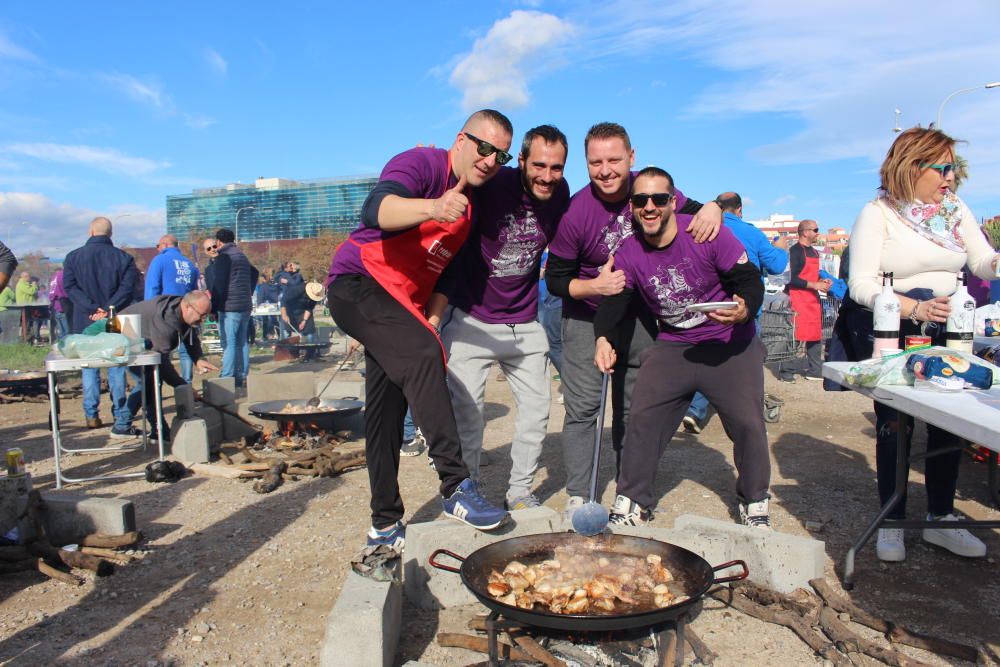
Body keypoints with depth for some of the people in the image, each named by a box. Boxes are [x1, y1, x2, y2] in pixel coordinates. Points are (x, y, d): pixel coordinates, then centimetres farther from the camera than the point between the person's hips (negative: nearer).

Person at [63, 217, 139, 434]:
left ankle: (92, 415, 18)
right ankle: (121, 423, -1)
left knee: (89, 369, 14)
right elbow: (127, 287, -12)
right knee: (117, 371, 2)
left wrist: (93, 308, -13)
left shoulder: (73, 257, 3)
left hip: (84, 322, 1)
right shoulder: (123, 258, -1)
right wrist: (107, 309, -15)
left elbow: (69, 287, -6)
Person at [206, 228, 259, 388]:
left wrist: (214, 306, -8)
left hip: (229, 307, -8)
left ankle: (227, 379, -10)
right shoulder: (241, 255, 17)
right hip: (245, 306, 8)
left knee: (228, 343, -8)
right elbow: (254, 273, 28)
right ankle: (242, 377, 13)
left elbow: (218, 283, -13)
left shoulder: (224, 256, -9)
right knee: (242, 342, 10)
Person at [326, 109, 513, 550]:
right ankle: (456, 486, -31)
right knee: (422, 354, -32)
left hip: (401, 306, 8)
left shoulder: (476, 202, 11)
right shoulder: (422, 164, -14)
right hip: (356, 285, -8)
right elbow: (376, 209, -34)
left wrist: (432, 319, 5)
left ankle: (385, 526, 19)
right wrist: (432, 208, -52)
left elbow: (451, 270, 18)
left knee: (387, 415, 10)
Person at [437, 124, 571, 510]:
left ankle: (520, 492, 27)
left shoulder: (560, 193, -1)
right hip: (473, 322, -5)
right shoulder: (490, 187, -16)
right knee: (466, 413, -2)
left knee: (536, 410, 10)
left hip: (526, 326, 5)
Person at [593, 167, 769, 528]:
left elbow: (750, 280, -12)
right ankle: (632, 503, 10)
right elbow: (613, 303, -7)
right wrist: (604, 339, -27)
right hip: (672, 346, 3)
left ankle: (754, 504, 19)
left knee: (747, 423, -7)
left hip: (731, 343, -2)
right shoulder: (628, 254, -6)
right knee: (642, 418, -6)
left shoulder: (706, 234, -16)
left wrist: (744, 309, -34)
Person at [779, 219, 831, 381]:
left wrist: (822, 281, 9)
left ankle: (814, 370, 17)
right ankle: (786, 368, 1)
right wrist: (815, 285, -18)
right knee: (798, 336, -9)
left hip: (813, 298, 9)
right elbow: (792, 279, -19)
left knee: (815, 335, 11)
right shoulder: (795, 251, -11)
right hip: (799, 299, -9)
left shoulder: (814, 252, 17)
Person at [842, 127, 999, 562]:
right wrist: (914, 307, -25)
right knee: (893, 423, 2)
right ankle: (892, 522, 16)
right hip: (886, 332, -5)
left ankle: (940, 518, 22)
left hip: (943, 329, 5)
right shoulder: (877, 213, -8)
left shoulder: (955, 209, 9)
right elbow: (861, 285, -16)